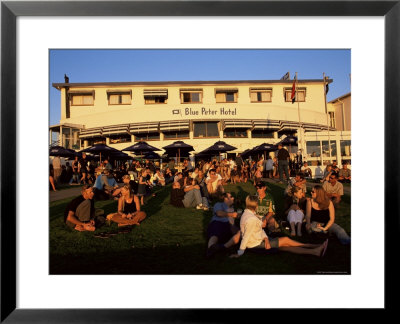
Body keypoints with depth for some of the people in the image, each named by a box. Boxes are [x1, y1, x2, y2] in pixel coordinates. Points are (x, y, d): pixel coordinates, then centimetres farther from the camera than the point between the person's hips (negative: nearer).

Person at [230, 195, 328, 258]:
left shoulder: (248, 213, 4)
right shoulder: (251, 219, -29)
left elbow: (260, 228, 3)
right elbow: (246, 237, -25)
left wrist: (266, 238, -12)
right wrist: (240, 253, -19)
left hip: (258, 239, 9)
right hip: (255, 244, -9)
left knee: (285, 246, 2)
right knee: (285, 240, -5)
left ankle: (315, 251, 2)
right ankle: (315, 248, 5)